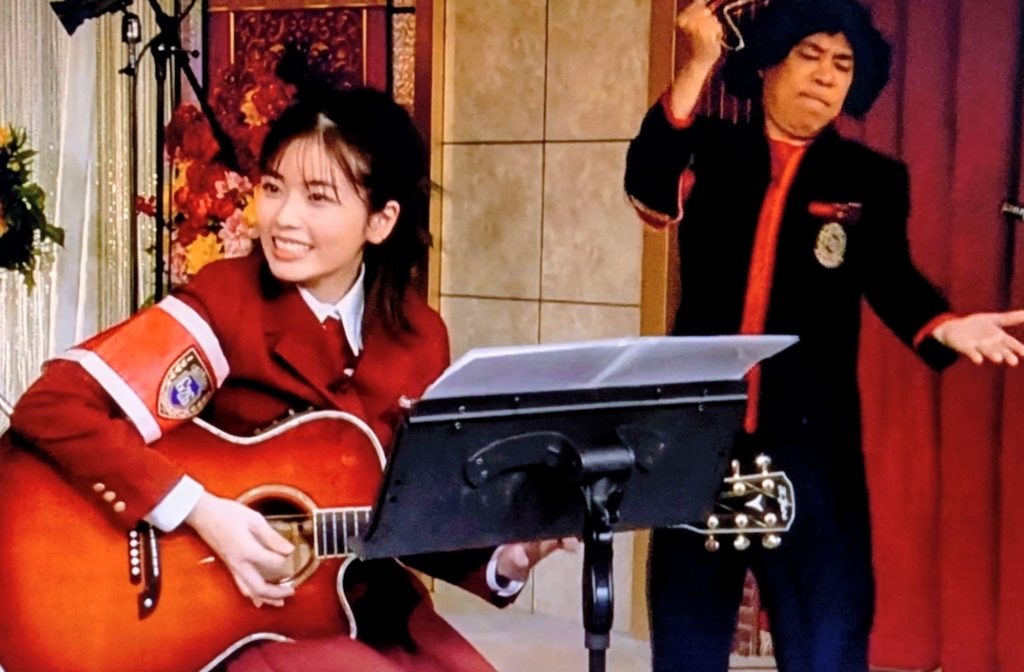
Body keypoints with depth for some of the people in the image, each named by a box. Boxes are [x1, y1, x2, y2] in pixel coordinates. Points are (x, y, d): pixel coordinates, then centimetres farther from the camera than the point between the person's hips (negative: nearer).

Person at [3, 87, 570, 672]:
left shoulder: (421, 336, -2)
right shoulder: (227, 300, -16)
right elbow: (51, 409, -24)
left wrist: (504, 561, -12)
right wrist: (200, 512, -30)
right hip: (241, 613, -4)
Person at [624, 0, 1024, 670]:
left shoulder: (872, 178, 9)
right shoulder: (708, 151, 8)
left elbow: (890, 278, -4)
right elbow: (650, 193, -13)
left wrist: (947, 328, -27)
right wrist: (696, 66, -22)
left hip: (811, 442, 0)